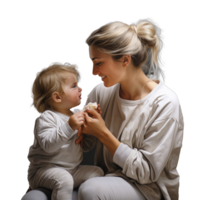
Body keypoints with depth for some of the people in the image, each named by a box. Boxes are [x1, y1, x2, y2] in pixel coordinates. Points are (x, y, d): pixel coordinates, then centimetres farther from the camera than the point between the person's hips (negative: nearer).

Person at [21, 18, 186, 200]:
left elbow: (146, 171, -16)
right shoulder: (101, 92, -1)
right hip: (107, 177, 4)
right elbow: (82, 142, 8)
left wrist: (103, 133, -19)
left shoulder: (165, 103, -17)